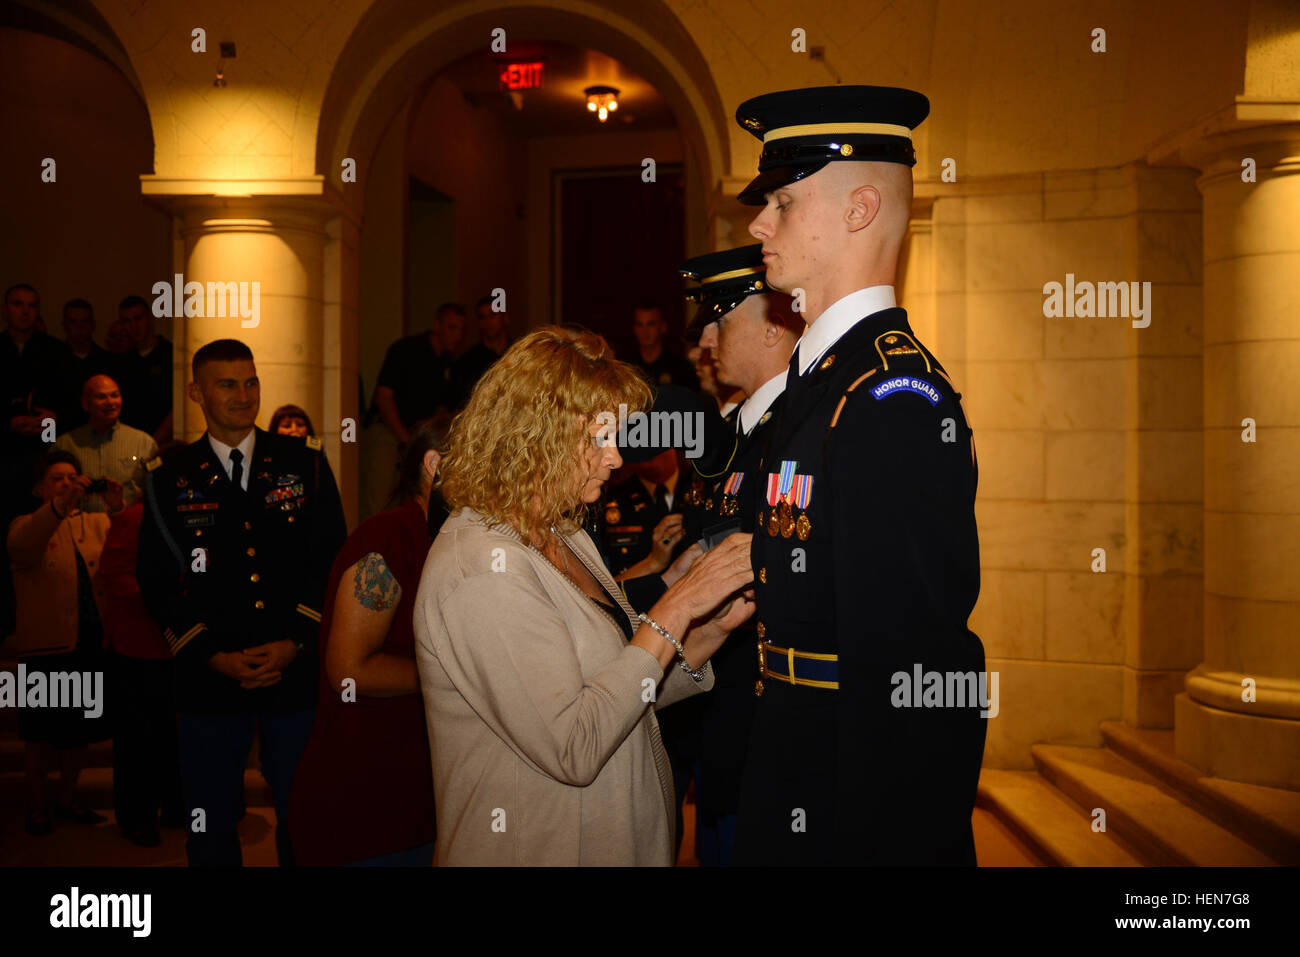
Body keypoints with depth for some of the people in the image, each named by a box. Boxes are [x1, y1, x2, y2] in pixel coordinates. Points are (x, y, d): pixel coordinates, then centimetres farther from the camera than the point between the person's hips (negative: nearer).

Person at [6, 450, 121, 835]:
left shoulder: (97, 523, 9)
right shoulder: (29, 525, 1)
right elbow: (20, 547, -23)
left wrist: (118, 510, -26)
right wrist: (59, 504, -38)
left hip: (91, 641, 3)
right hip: (47, 644, -3)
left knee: (81, 729, 13)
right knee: (41, 733, 7)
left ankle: (67, 799, 29)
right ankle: (37, 805, 23)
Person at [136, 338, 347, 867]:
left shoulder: (304, 461, 5)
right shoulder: (169, 480, 5)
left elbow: (332, 560, 2)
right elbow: (158, 584, 3)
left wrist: (294, 643, -8)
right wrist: (212, 655, -8)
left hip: (297, 672, 0)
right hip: (209, 684, 0)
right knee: (210, 830, 11)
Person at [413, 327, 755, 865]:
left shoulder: (565, 538, 6)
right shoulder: (481, 566, -22)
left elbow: (626, 691, 6)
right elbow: (571, 748, -26)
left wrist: (712, 630, -8)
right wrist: (674, 610, -23)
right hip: (536, 850, -8)